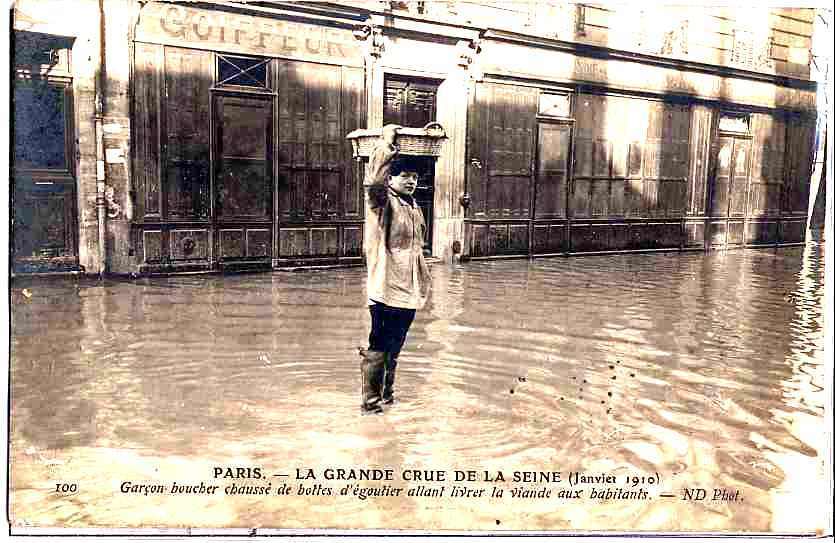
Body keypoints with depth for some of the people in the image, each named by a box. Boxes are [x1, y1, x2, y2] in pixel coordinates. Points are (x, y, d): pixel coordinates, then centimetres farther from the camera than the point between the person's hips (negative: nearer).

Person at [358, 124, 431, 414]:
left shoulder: (413, 206, 16)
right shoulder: (382, 202, -8)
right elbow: (373, 183, -33)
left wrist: (423, 281, 25)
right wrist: (386, 145, -35)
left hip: (409, 290, 8)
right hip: (386, 289, -8)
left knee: (394, 347, 18)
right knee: (378, 347, -1)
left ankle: (386, 392, 31)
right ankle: (370, 400, 9)